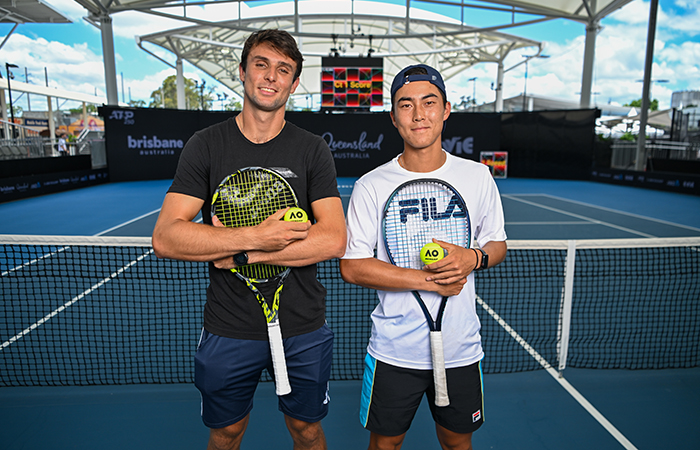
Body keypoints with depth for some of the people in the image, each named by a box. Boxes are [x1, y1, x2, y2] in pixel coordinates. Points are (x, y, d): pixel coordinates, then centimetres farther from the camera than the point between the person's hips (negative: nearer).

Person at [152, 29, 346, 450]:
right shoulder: (206, 146, -3)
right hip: (228, 330, 1)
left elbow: (334, 240, -15)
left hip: (304, 327, 0)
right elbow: (165, 237, -13)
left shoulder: (313, 150, -4)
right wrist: (255, 236, -23)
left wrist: (240, 252, -19)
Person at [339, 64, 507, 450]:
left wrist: (473, 258, -15)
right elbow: (352, 267, -12)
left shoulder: (478, 177, -1)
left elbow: (498, 245, 8)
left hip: (461, 348, 3)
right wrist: (428, 280, -20)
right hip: (394, 350, -2)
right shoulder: (371, 186, -10)